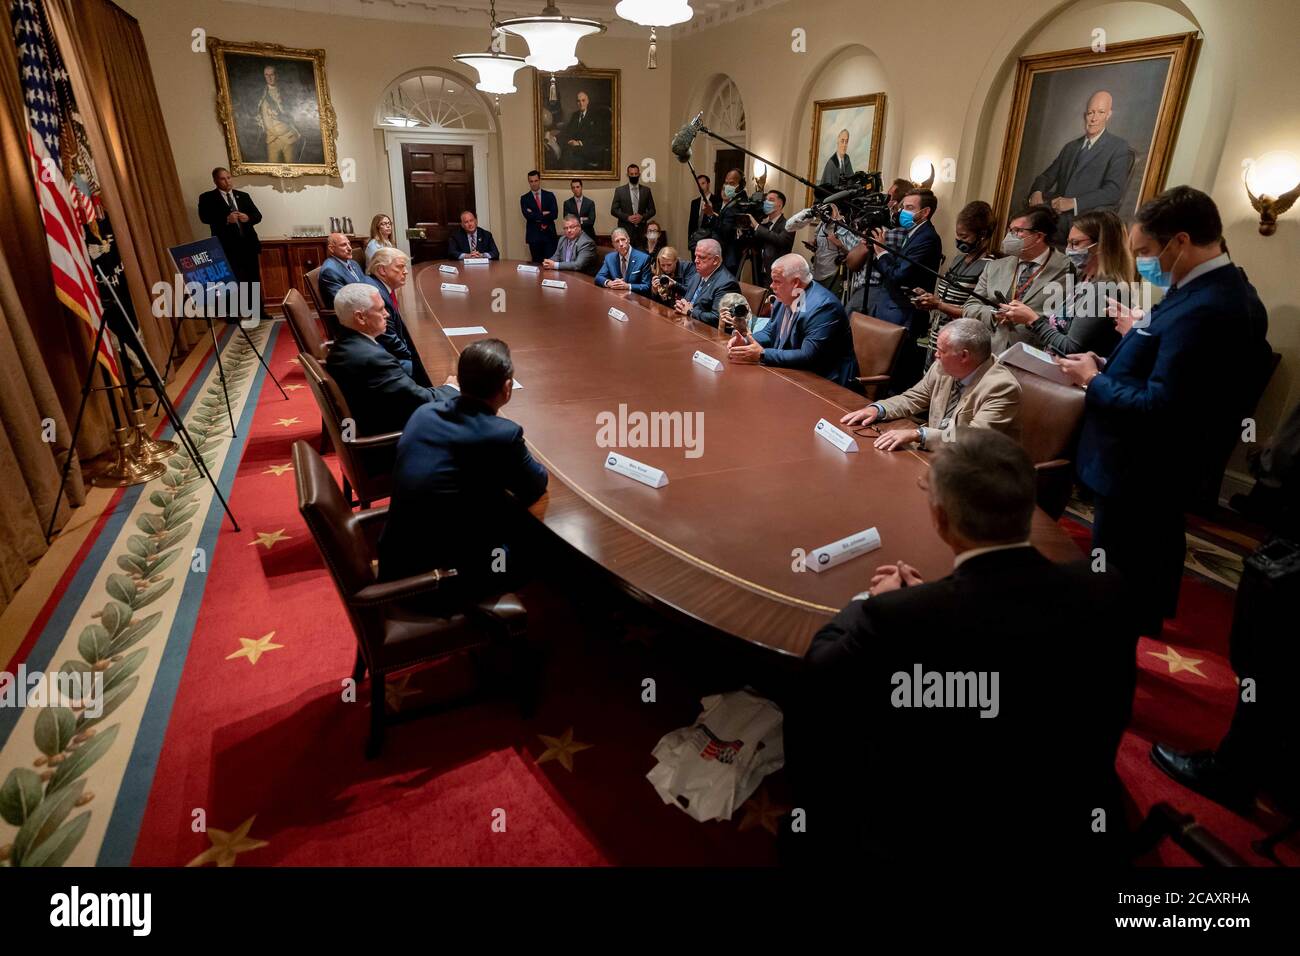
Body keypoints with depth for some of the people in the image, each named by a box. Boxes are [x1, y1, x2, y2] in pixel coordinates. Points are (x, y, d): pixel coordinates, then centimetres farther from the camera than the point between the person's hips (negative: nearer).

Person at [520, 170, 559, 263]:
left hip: (549, 234, 0)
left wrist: (536, 216, -8)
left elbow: (554, 214, -6)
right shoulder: (524, 198, 6)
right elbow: (528, 216, -9)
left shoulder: (549, 195, 7)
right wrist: (543, 214, -9)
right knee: (536, 262, 2)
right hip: (534, 235, 0)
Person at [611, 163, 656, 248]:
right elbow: (613, 210, 2)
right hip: (625, 229, -1)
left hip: (641, 230, 2)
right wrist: (627, 217, -11)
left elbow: (652, 210, 12)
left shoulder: (646, 190, 11)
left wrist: (642, 217, -8)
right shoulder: (619, 190, 5)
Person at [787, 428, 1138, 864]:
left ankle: (812, 846, 37)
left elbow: (815, 680, -11)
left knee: (809, 710, 14)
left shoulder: (898, 618, -31)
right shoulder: (1106, 591, -17)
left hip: (935, 844, -4)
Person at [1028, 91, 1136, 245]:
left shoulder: (1119, 147, 6)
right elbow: (1047, 176, 21)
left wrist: (1074, 202, -20)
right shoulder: (1070, 147, 26)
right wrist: (1037, 192, -4)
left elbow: (1114, 191, -7)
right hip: (1056, 214, 4)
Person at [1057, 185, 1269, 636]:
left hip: (1138, 471, -10)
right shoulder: (1231, 291, 4)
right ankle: (1145, 634, 47)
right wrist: (1111, 364, 1)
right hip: (1169, 465, 11)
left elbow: (1159, 406, -29)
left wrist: (1094, 380, -15)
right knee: (1156, 561, 27)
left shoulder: (1200, 310, -28)